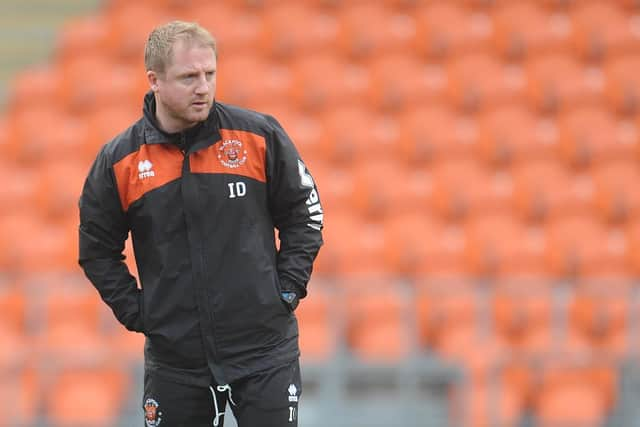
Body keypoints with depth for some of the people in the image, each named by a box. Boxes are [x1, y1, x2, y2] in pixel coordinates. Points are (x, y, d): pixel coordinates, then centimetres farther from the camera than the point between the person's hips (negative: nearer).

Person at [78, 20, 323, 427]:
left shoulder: (260, 135, -3)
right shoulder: (119, 161, -1)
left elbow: (303, 215, 7)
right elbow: (98, 249, 10)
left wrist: (287, 290, -1)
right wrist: (136, 312, 2)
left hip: (265, 350, -1)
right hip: (174, 358, 1)